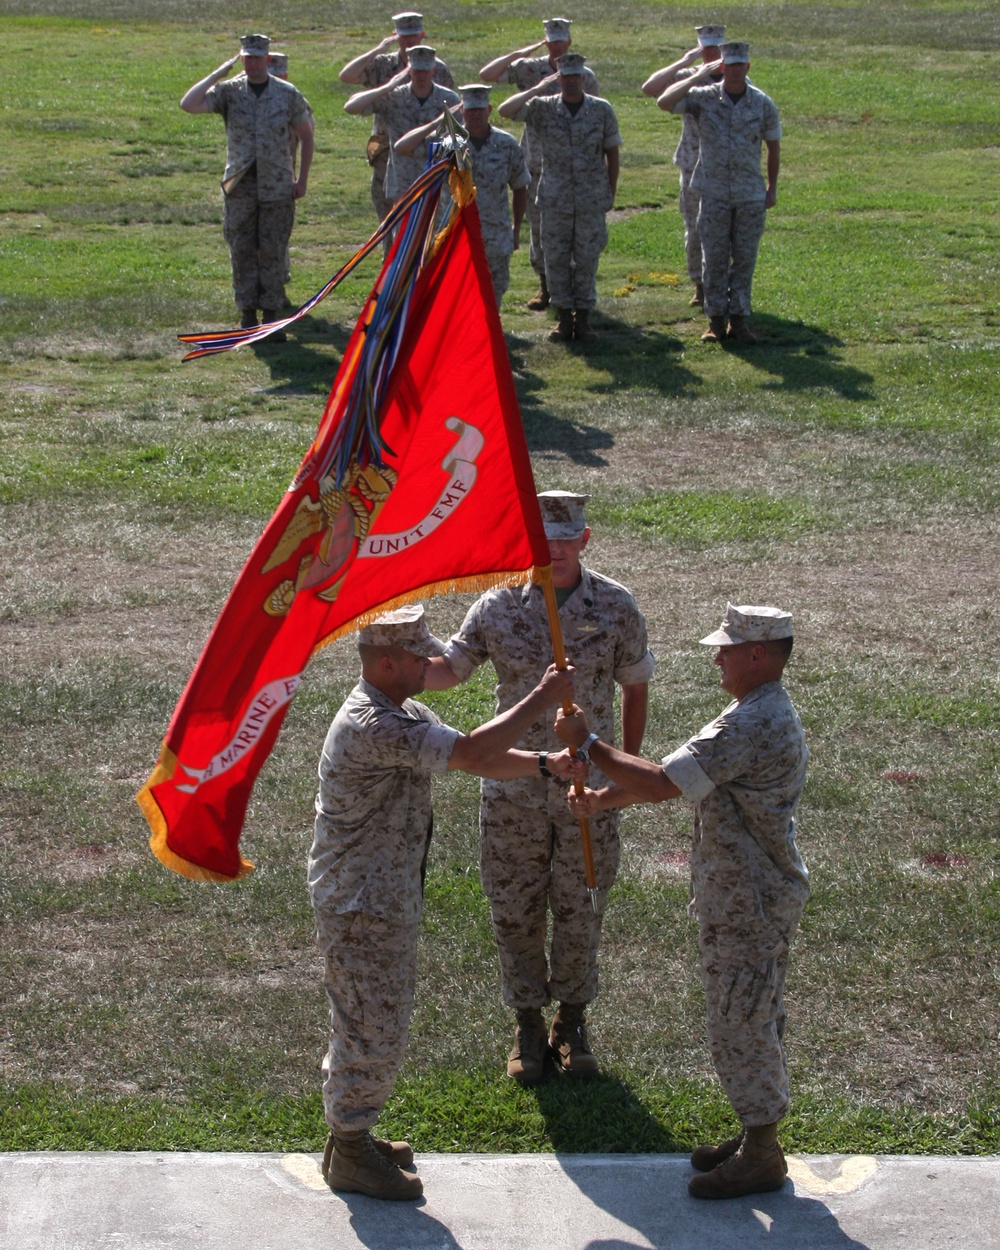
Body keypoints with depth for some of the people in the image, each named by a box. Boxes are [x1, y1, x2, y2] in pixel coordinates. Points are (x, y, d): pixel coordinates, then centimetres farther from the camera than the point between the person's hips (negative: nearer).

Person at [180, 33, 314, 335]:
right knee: (242, 253, 3)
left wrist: (302, 179, 5)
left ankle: (271, 314, 10)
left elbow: (306, 135, 10)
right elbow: (188, 104, -14)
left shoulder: (288, 94, 1)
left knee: (273, 253, 2)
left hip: (277, 188, -1)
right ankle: (247, 315, 11)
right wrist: (218, 73, -12)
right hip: (240, 186, 1)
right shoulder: (229, 91, 0)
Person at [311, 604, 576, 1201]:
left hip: (388, 898, 11)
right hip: (361, 906, -11)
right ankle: (351, 1156, 14)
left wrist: (547, 765, -3)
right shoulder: (372, 726, -28)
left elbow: (476, 759, 11)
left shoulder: (404, 713, 8)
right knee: (373, 1030, 1)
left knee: (373, 1023, 21)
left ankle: (351, 1135, 34)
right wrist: (543, 698, -25)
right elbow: (473, 753, -33)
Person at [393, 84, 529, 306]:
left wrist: (516, 229, 13)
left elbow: (519, 188, 13)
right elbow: (401, 148, -9)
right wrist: (436, 123, -12)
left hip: (496, 242, 1)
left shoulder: (507, 145, 1)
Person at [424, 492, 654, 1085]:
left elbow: (636, 687, 4)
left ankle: (572, 1020, 29)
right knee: (515, 908, 8)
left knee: (580, 906, 11)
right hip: (515, 781, 1)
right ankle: (528, 1024, 25)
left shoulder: (615, 606, -6)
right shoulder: (499, 605, -6)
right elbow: (452, 668, -5)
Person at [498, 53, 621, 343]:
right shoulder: (543, 108, 0)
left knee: (587, 259, 4)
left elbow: (612, 153, 8)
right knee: (556, 259, 3)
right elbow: (506, 110, -11)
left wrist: (611, 193, 7)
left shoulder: (602, 110, 1)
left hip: (592, 200, -1)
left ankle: (583, 315, 13)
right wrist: (537, 89, -12)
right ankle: (564, 316, 13)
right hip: (555, 200, 1)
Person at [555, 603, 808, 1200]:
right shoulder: (770, 713, 9)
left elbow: (662, 783, -30)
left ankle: (762, 1157, 12)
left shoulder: (752, 726, -27)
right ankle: (757, 1136, 31)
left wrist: (590, 743, -18)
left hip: (749, 906, -10)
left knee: (741, 1026, 1)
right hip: (750, 897, 10)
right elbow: (683, 776, 14)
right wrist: (607, 797, 6)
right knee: (752, 1022, 19)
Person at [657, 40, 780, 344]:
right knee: (714, 259, 3)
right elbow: (664, 102, -16)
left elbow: (773, 145, 11)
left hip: (751, 195, 1)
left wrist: (772, 187, 12)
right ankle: (716, 319, 11)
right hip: (714, 194, -1)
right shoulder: (704, 98, -3)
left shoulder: (762, 104, 0)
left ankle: (739, 319, 12)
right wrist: (697, 77, -15)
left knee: (745, 259, 4)